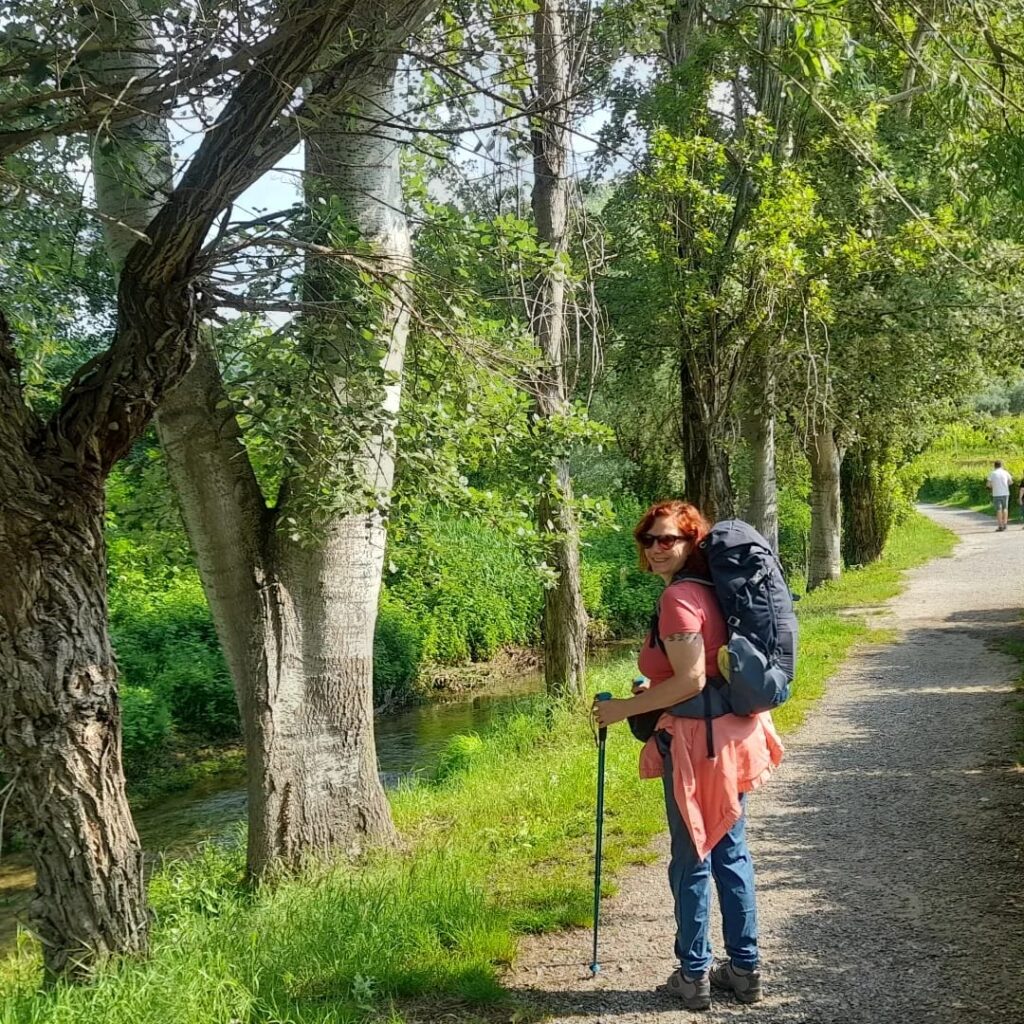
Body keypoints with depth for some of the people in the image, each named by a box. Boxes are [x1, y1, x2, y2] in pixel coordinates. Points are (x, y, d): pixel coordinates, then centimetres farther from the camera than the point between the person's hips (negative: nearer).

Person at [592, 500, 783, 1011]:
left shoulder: (679, 597, -18)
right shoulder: (706, 588, 10)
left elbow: (690, 682, -22)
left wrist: (624, 708, -14)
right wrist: (654, 692, 17)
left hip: (699, 741, -9)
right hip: (732, 734, 9)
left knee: (692, 860, 5)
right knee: (730, 853, 17)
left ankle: (694, 974, 18)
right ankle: (744, 967, 28)